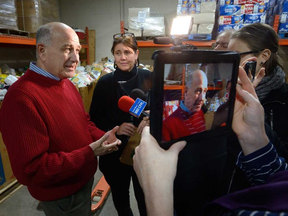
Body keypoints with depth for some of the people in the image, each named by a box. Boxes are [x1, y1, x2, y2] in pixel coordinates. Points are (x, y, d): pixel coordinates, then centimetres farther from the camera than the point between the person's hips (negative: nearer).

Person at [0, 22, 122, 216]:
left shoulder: (66, 83, 2)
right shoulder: (21, 98, -30)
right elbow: (29, 171, -28)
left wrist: (102, 136, -10)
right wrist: (90, 152, -28)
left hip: (84, 178, 8)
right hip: (62, 196, -8)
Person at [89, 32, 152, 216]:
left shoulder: (148, 77, -6)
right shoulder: (104, 82, -4)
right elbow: (95, 118, -1)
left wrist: (149, 119, -20)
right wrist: (115, 128, -17)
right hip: (115, 152, 1)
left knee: (144, 197, 17)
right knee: (120, 197, 22)